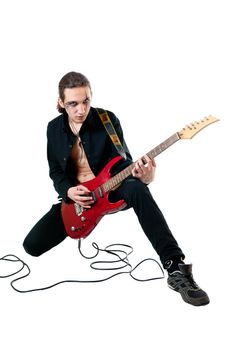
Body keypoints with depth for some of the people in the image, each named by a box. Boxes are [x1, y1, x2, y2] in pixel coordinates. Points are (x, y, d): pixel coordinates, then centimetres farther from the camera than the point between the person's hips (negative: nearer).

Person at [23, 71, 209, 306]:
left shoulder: (108, 120, -11)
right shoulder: (54, 128, -1)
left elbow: (124, 162, -9)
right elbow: (55, 171, 7)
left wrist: (142, 176, -33)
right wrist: (68, 191, -16)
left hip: (112, 187, -3)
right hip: (75, 195, 4)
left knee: (137, 189, -41)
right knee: (32, 244, -10)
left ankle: (175, 269, -45)